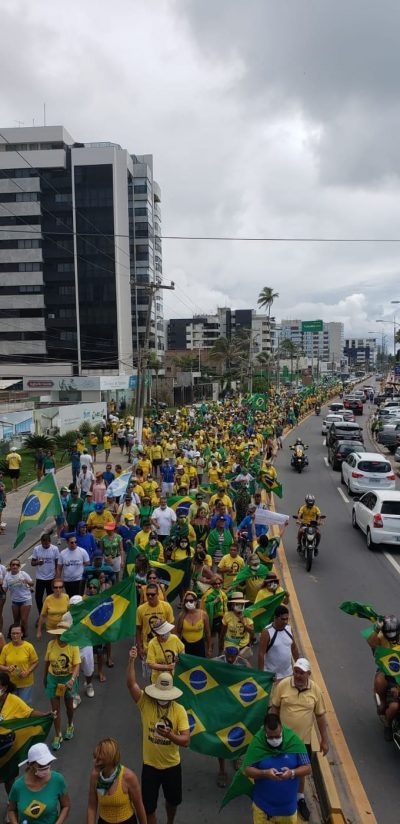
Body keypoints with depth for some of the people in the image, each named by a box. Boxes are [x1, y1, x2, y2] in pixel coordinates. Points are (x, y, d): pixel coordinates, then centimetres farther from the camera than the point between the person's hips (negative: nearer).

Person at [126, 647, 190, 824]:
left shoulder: (179, 710, -17)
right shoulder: (145, 703, -17)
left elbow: (186, 740, -19)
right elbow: (131, 684, -30)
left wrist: (169, 735, -39)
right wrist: (132, 660, -42)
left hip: (172, 765, 1)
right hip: (150, 765, -1)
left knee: (173, 801, 24)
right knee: (148, 807, 7)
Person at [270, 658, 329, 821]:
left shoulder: (315, 689, -11)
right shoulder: (282, 685, -16)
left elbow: (320, 716, -1)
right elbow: (274, 708, -5)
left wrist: (324, 740, 2)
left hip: (303, 739, 1)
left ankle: (300, 798, 44)